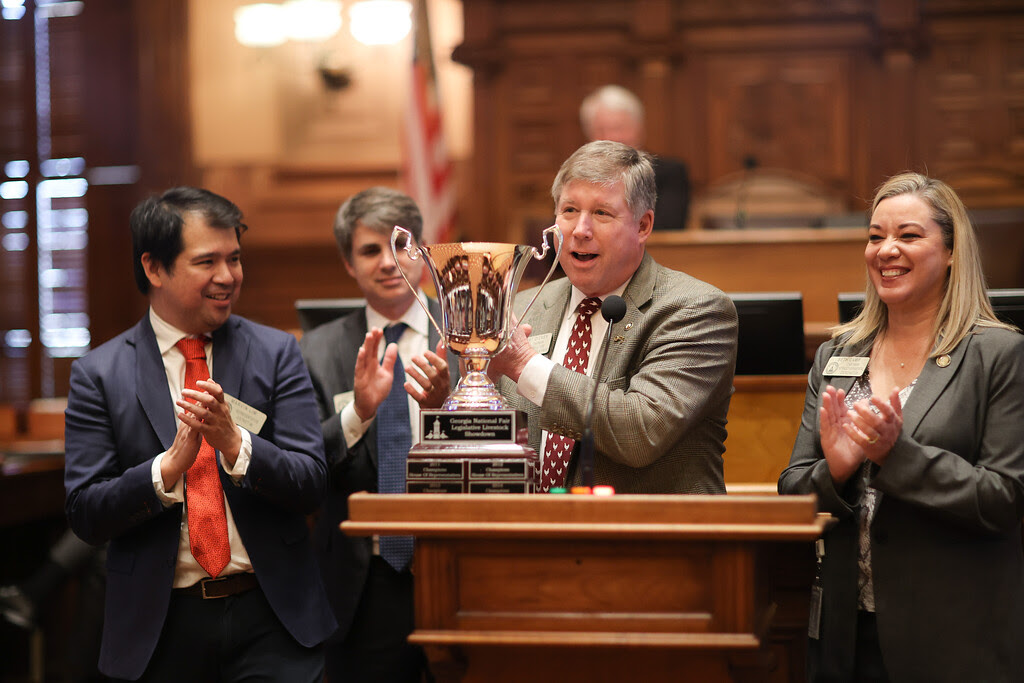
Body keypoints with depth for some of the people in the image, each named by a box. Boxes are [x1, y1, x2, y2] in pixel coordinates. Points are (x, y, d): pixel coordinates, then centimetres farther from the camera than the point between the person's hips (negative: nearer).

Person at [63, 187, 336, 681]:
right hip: (160, 627, 0)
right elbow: (85, 516, -6)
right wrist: (172, 463, -21)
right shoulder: (99, 374, 0)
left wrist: (234, 443, -20)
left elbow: (312, 486, -3)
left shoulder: (276, 353, 3)